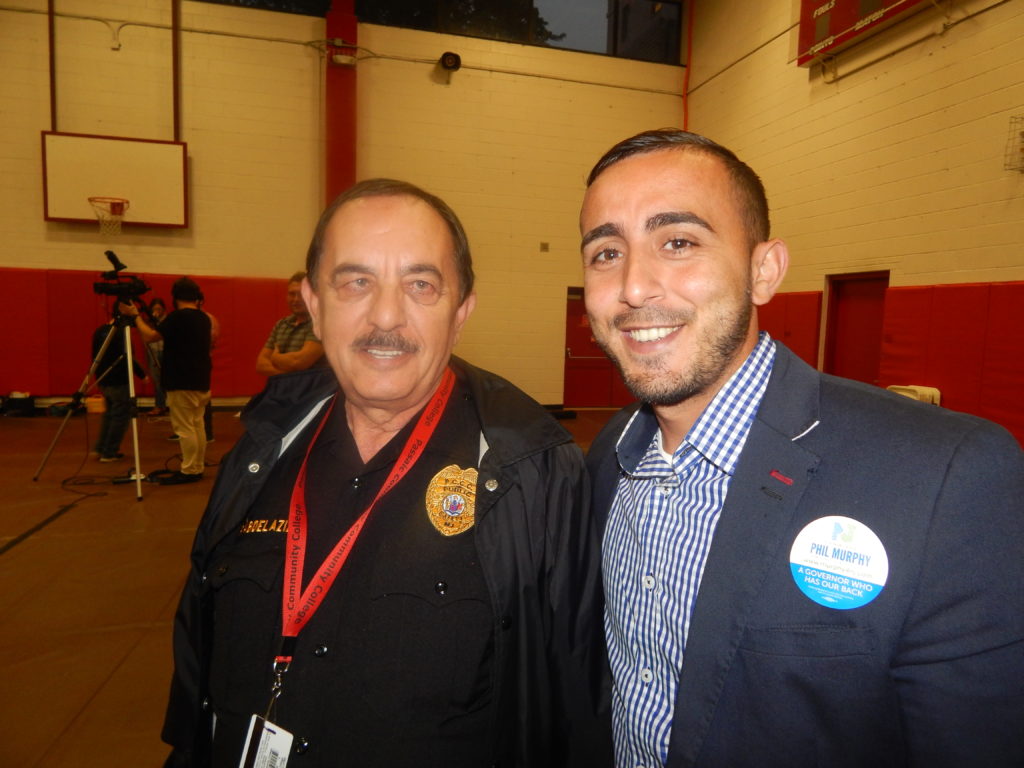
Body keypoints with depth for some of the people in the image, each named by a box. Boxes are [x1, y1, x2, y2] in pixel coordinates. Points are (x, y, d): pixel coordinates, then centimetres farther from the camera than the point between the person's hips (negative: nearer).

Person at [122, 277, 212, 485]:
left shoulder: (177, 317, -14)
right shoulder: (204, 318, 11)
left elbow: (149, 337, -15)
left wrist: (135, 315, -2)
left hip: (182, 383, -8)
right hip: (201, 382, 8)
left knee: (184, 428, -3)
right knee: (197, 424, 12)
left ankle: (189, 470, -1)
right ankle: (198, 467, 17)